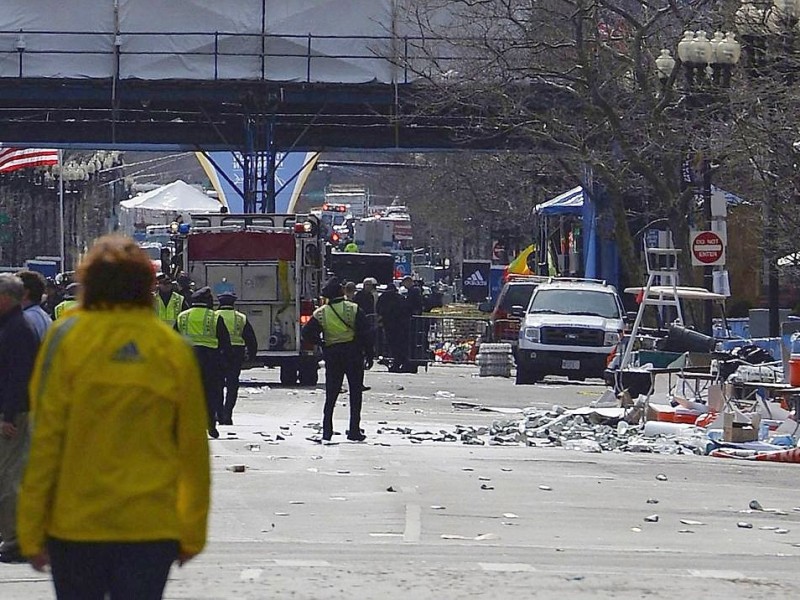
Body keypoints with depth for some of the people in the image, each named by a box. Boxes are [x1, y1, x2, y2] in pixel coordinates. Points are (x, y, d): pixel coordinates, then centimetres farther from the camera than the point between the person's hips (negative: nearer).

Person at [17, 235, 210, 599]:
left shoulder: (68, 337, -4)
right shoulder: (174, 348, 2)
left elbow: (45, 440, -6)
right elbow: (193, 449, 3)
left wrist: (31, 531, -2)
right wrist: (192, 534, 13)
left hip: (77, 525, -1)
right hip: (152, 527, 1)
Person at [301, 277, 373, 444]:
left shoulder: (320, 313, -1)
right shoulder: (354, 309, -7)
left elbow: (307, 333, -3)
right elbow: (366, 334, -8)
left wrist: (321, 343, 11)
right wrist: (369, 356, -1)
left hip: (332, 355, 2)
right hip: (353, 354, -2)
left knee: (331, 395, 8)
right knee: (355, 393, 7)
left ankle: (326, 433, 3)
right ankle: (354, 431, 5)